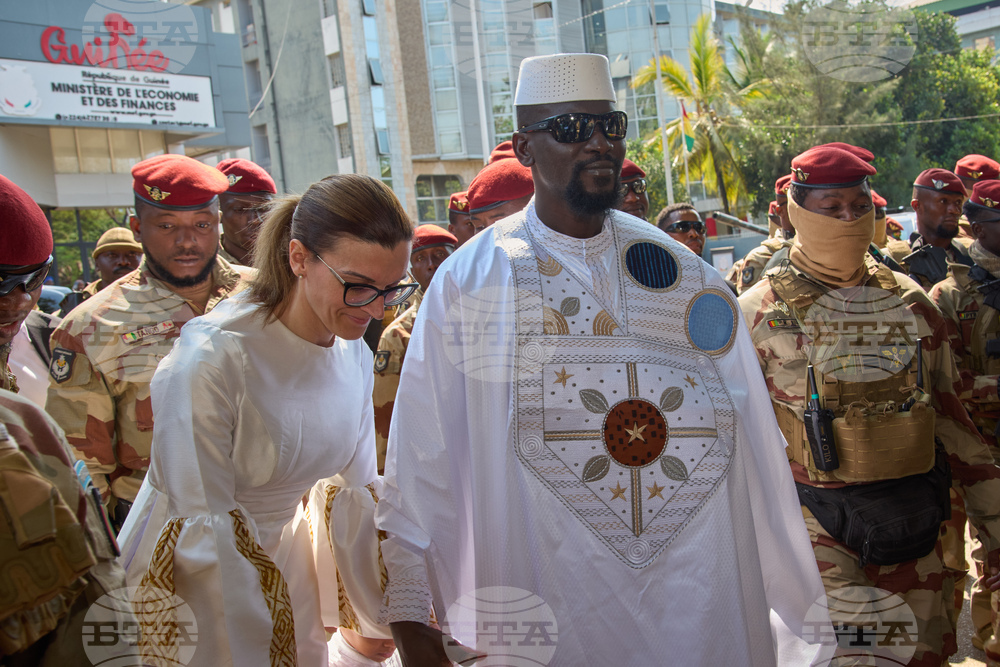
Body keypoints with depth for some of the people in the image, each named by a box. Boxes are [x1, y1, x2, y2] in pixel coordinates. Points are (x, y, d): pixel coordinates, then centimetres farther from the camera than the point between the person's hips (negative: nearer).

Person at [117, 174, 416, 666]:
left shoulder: (354, 354, -7)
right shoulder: (211, 358, -27)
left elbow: (357, 489, 0)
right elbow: (203, 529, -25)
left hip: (283, 557, 6)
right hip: (190, 576, -5)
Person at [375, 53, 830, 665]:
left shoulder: (685, 275, 1)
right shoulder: (468, 283, -8)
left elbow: (754, 439, 2)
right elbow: (422, 463, -9)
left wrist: (795, 601, 3)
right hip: (546, 610, -2)